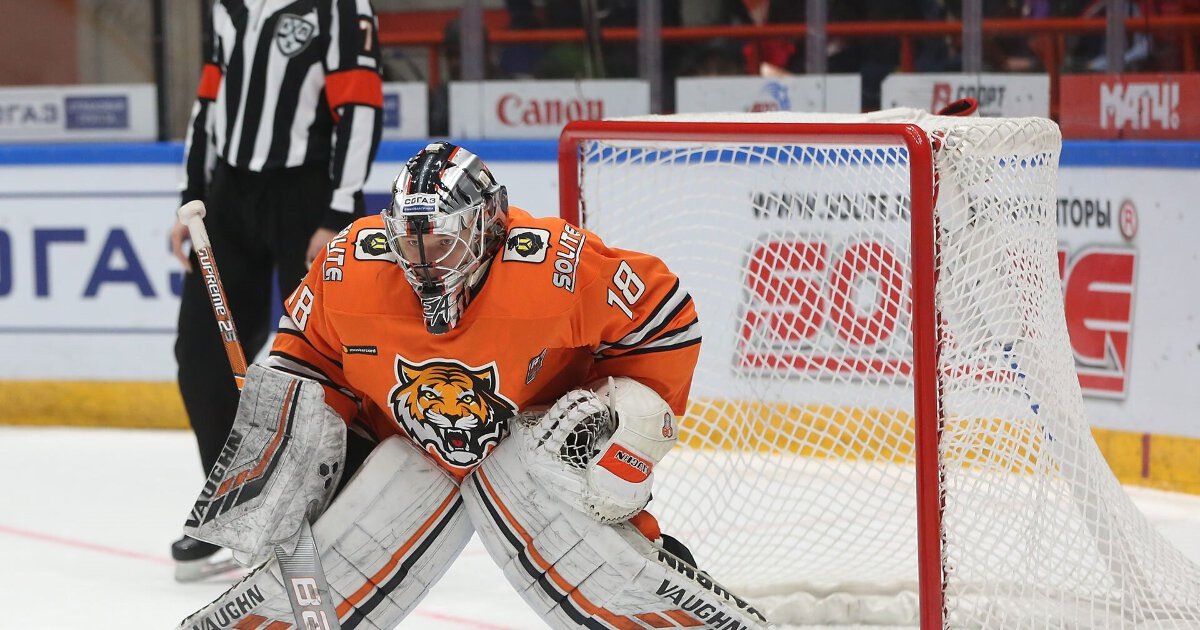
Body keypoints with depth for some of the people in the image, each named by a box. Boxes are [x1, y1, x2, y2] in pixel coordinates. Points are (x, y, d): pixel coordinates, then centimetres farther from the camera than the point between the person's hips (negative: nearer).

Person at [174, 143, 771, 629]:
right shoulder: (348, 270, -19)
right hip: (413, 444, 3)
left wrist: (628, 421, -17)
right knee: (326, 562, -10)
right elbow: (306, 350, 2)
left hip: (537, 430, -3)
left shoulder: (555, 266, -29)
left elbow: (663, 313, -16)